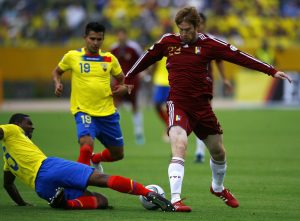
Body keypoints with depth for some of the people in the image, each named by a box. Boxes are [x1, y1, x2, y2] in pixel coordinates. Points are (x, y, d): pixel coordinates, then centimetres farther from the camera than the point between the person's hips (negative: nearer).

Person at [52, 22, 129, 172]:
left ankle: (95, 159, 46)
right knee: (86, 147, -30)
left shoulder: (109, 59, 4)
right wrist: (57, 84, -6)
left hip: (108, 113, 4)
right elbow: (57, 72, 15)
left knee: (118, 154, 14)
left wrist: (123, 88, -6)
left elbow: (122, 79, 17)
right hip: (84, 111, -4)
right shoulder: (72, 56, -1)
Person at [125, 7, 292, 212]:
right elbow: (147, 58, 15)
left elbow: (238, 56, -9)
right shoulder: (168, 41, -1)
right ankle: (175, 199, -27)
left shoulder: (208, 43, -5)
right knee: (179, 147, -25)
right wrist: (128, 78, 27)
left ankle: (218, 188, 44)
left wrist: (271, 71, -14)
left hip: (202, 106, 2)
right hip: (178, 104, -2)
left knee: (219, 153, 15)